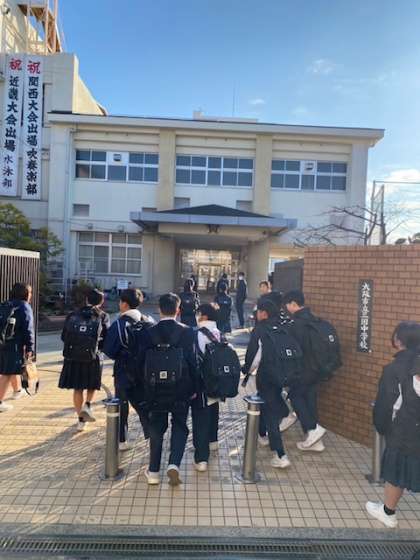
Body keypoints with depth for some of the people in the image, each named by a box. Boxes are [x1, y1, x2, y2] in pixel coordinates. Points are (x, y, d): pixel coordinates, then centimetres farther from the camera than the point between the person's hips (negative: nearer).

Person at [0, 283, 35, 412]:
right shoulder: (24, 307, -11)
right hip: (15, 345, -8)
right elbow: (28, 329, -15)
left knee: (12, 369, 26)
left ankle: (17, 390, 47)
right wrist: (30, 348, -14)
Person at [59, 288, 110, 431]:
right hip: (92, 358, -2)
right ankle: (87, 405, 1)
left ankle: (81, 419, 22)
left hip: (73, 358, 2)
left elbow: (63, 337, 3)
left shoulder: (72, 315, 2)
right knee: (92, 385, 23)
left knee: (78, 389, 14)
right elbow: (106, 340, -7)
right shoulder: (103, 317, -4)